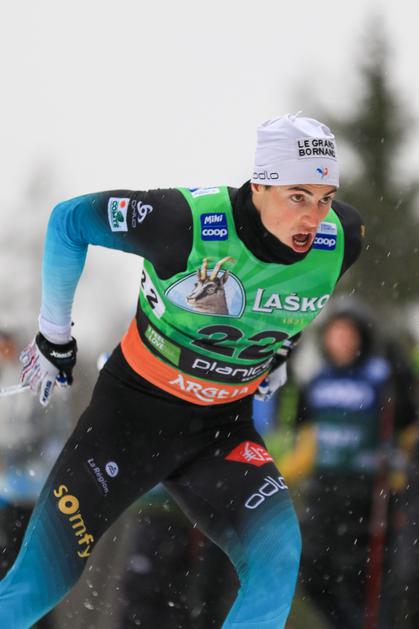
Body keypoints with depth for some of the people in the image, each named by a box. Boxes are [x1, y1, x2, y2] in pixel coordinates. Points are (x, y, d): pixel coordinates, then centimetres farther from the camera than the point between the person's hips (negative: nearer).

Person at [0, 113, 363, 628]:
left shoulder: (341, 240, -14)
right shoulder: (189, 222, -28)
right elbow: (69, 220, -12)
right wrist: (53, 337, -2)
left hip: (224, 429, 3)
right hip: (135, 409, -3)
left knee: (278, 561, -21)